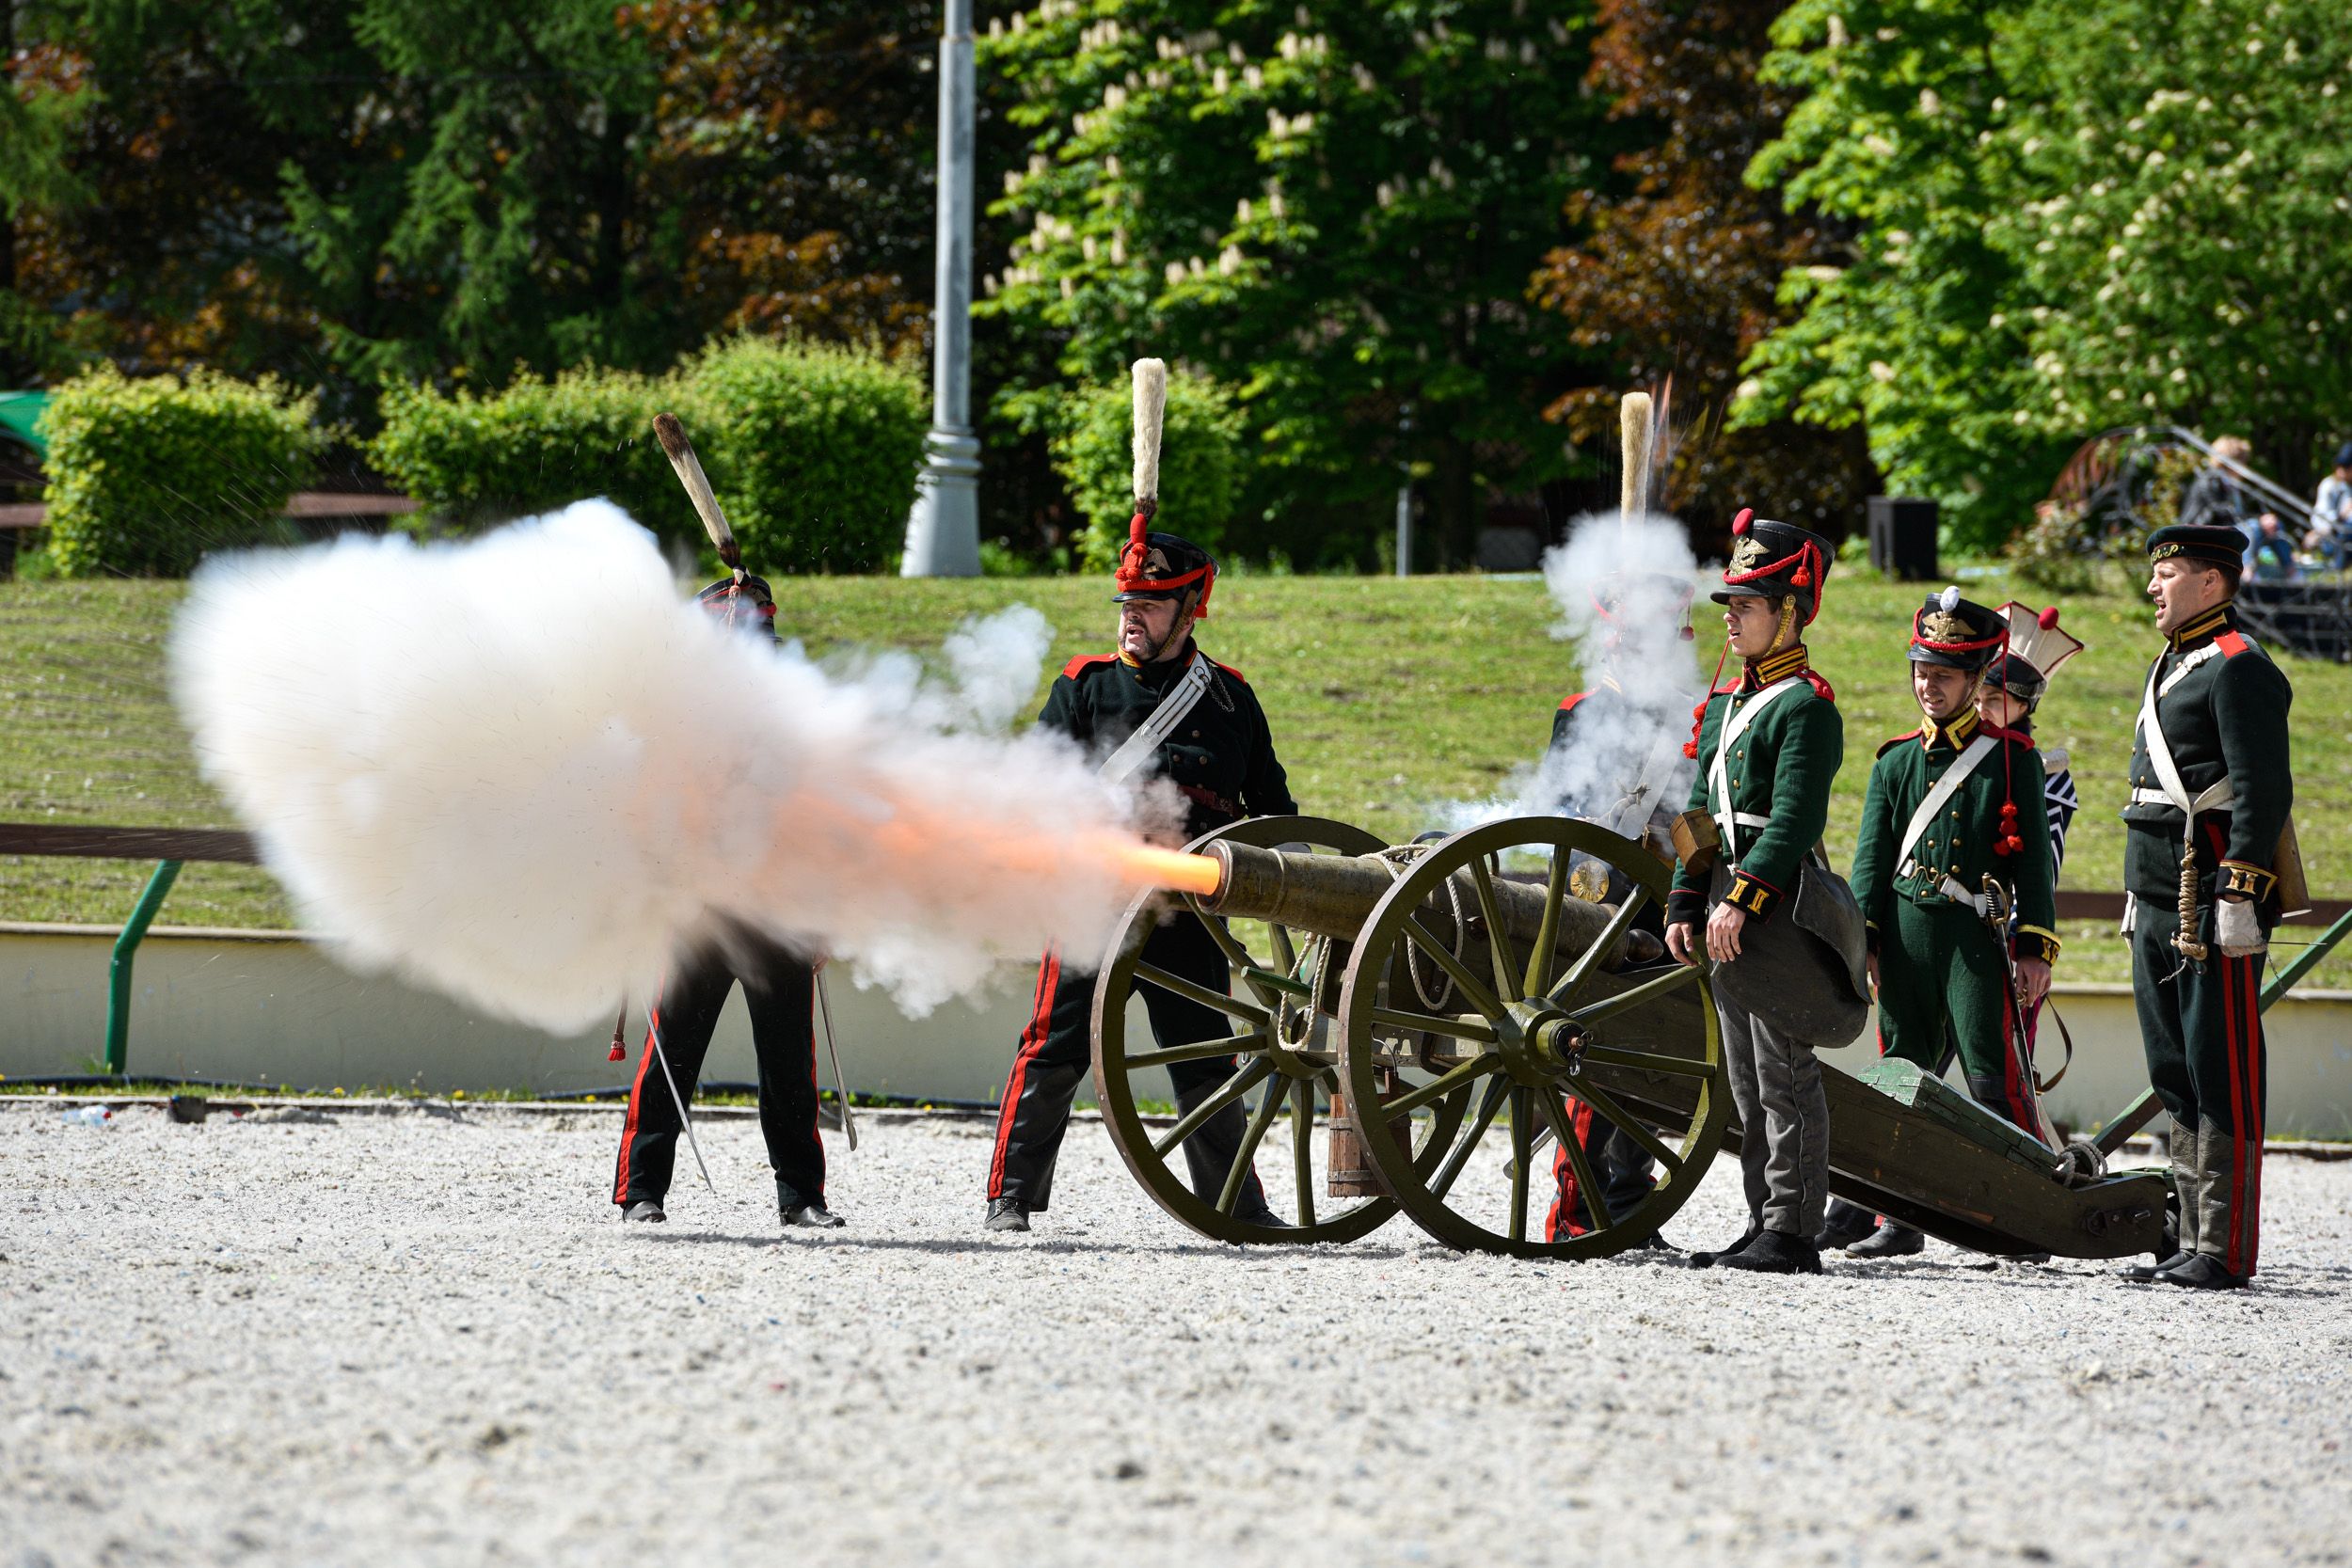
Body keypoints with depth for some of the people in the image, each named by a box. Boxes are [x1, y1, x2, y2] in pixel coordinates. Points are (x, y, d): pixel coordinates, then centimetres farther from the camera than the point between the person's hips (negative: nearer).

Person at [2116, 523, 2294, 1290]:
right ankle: (2193, 1240, 14)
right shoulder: (2171, 667, 20)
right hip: (2158, 909, 10)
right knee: (2177, 1079, 11)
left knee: (2222, 1080, -8)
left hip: (2212, 906, -10)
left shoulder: (2238, 668, -10)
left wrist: (2239, 896, -22)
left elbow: (2264, 792, -17)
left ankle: (2227, 1249, -7)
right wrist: (2138, 899, 26)